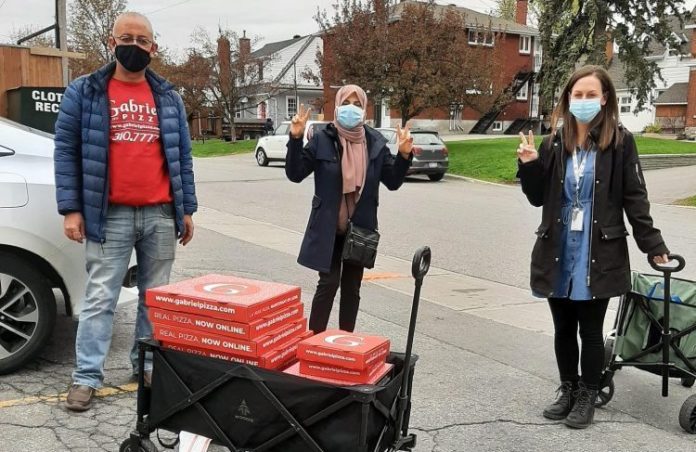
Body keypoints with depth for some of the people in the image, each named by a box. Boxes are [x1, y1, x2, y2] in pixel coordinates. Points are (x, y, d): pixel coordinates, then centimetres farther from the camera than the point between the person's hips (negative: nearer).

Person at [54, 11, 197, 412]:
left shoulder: (168, 97, 10)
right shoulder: (84, 92, 2)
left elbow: (182, 155, 12)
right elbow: (67, 151, 0)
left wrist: (187, 209, 8)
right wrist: (71, 209, -7)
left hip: (161, 215, 3)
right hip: (110, 216, -3)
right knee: (100, 298, 0)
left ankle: (148, 364, 23)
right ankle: (87, 377, 8)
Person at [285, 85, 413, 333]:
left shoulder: (375, 141, 1)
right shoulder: (322, 138, -7)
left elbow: (393, 181, 3)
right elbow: (295, 174, -8)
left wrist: (404, 155, -12)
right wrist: (295, 139, -19)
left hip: (360, 227, 3)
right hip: (328, 227, -3)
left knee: (352, 286, 13)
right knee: (329, 283, -5)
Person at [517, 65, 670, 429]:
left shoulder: (620, 141, -4)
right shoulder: (554, 142, 3)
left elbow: (634, 197, -2)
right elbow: (538, 198, 7)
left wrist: (652, 244, -4)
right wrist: (529, 166, -9)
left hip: (599, 253, -3)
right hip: (558, 251, 3)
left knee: (591, 330, 7)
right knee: (563, 328, 14)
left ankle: (587, 397, 24)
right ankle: (568, 390, 32)